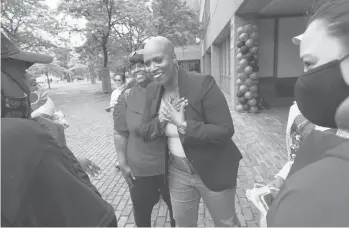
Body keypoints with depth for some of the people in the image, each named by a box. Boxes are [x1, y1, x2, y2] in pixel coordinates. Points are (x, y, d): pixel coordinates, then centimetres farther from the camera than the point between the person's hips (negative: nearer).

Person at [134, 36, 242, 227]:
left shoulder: (203, 83, -21)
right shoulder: (151, 91, -2)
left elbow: (225, 131, -23)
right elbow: (142, 132, 0)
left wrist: (183, 125, -30)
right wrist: (161, 119, -20)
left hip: (213, 171, -4)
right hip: (177, 173, 5)